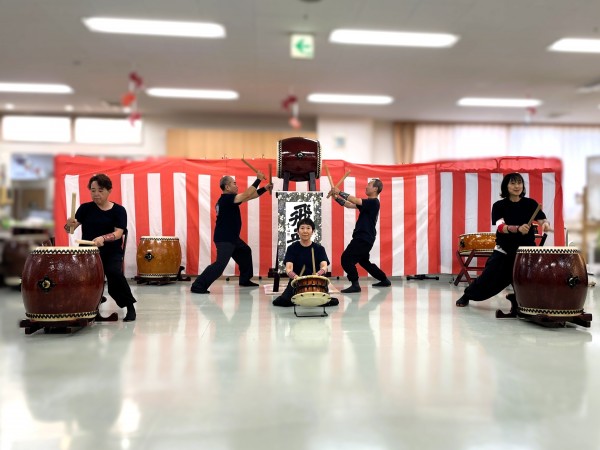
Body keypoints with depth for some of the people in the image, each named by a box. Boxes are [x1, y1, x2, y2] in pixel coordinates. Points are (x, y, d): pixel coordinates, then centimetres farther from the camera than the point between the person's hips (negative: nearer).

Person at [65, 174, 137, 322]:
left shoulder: (118, 210, -1)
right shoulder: (85, 208, 5)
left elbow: (118, 233, -14)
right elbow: (70, 228, -4)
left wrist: (102, 238, -34)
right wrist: (69, 225, -29)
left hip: (112, 252, -2)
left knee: (114, 273, -29)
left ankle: (130, 306, -7)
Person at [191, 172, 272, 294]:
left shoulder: (228, 199, 10)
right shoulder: (226, 198, -19)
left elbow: (249, 196, 14)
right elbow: (247, 195, -24)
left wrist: (265, 189, 8)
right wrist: (258, 179, -17)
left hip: (231, 237, 11)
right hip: (224, 239, -11)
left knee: (246, 252, 25)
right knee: (220, 264, -19)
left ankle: (245, 280, 34)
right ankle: (198, 286, -17)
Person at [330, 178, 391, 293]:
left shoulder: (373, 202, -13)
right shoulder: (368, 203, 15)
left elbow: (355, 200, -23)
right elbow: (349, 205, 13)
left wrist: (340, 192, -17)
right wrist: (337, 198, 1)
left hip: (364, 238, -10)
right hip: (363, 237, 10)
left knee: (346, 259, -15)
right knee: (364, 261, 22)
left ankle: (355, 285, -11)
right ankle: (384, 280, 32)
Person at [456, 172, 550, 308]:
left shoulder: (531, 203, 1)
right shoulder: (499, 206, -6)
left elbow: (542, 220, -6)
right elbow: (500, 227, -20)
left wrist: (545, 224, -31)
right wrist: (518, 229, -39)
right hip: (504, 250, -1)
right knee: (488, 278, 1)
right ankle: (467, 295, 26)